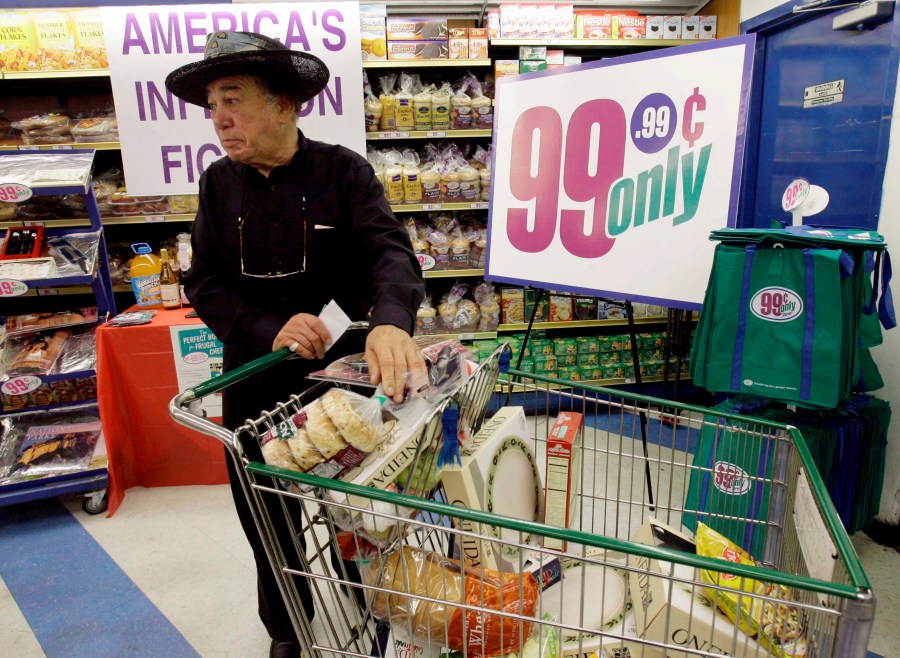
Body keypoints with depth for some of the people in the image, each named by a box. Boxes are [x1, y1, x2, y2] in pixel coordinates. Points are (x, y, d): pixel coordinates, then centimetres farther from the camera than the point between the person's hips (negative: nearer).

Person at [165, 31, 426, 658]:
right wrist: (270, 330, -22)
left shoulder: (344, 171, -9)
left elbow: (392, 251, -22)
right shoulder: (219, 184, 0)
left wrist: (391, 320, -45)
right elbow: (205, 286, -2)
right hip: (255, 379, 3)